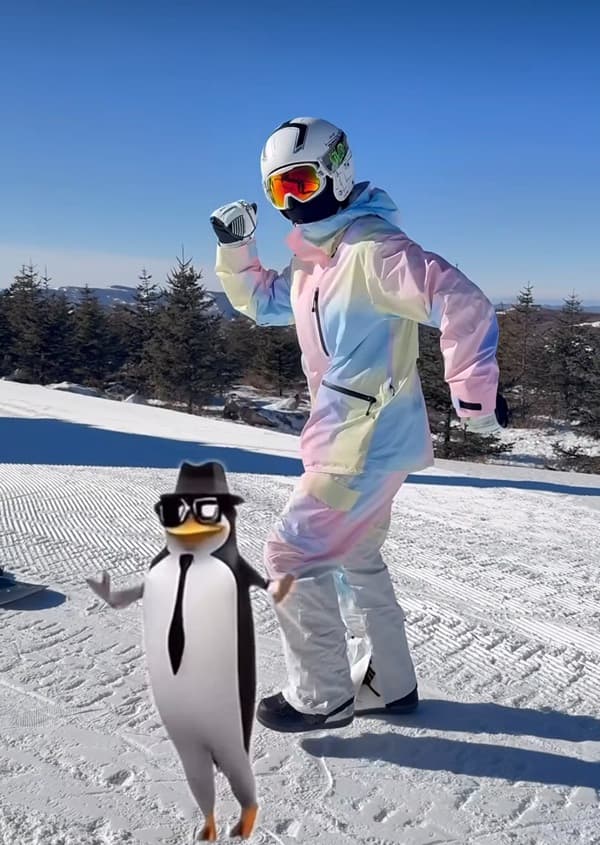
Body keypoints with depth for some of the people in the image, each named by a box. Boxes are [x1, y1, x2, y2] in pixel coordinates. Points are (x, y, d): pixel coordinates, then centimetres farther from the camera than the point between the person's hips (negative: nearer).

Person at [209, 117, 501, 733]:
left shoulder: (374, 249, -19)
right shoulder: (310, 262, 11)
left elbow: (464, 305, -25)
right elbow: (260, 301, 24)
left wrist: (472, 393, -23)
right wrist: (235, 248, 8)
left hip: (368, 446, -10)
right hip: (363, 442, 10)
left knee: (292, 555, -2)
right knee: (358, 559, 21)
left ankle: (321, 697, 14)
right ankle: (390, 686, 36)